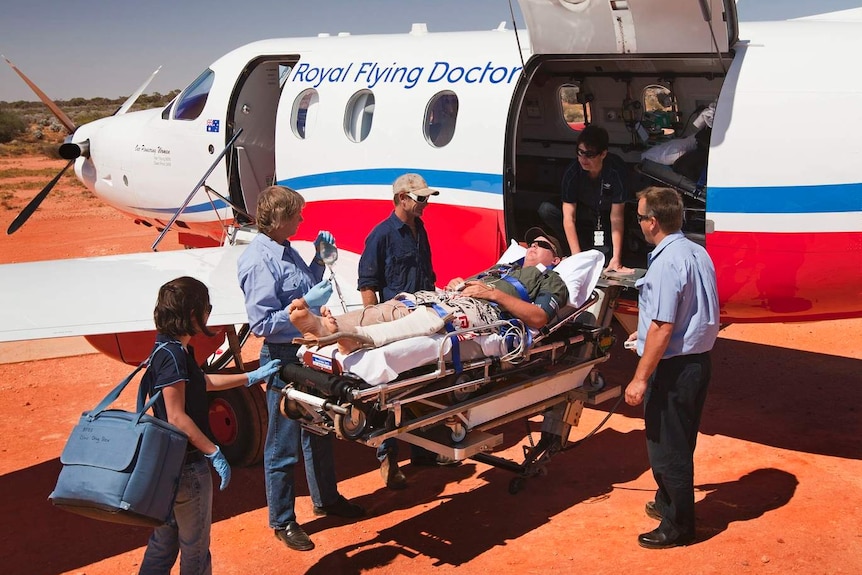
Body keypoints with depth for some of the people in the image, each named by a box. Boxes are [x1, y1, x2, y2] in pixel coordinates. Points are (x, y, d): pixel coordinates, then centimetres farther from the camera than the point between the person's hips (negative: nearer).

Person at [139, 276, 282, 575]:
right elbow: (176, 418, -24)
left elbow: (204, 381, 25)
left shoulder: (172, 349, 9)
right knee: (195, 548, 7)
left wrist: (253, 376, 29)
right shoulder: (172, 355, -22)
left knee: (163, 543, 19)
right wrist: (214, 453, -20)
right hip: (188, 466, -10)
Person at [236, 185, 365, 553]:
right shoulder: (259, 262, -21)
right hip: (284, 359, -9)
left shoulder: (286, 250, 6)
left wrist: (320, 259, 5)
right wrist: (307, 303, -28)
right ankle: (282, 521, 22)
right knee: (284, 446, 5)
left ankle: (326, 498, 43)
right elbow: (261, 323, -25)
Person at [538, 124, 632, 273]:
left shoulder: (616, 170, -28)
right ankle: (588, 250, -16)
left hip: (606, 219, -2)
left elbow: (616, 217, -27)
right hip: (584, 215, 2)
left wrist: (616, 258, -32)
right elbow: (569, 217, -26)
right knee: (545, 209, -26)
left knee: (603, 262, -29)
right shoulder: (573, 171, -24)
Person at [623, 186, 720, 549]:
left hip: (674, 368, -10)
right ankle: (669, 503, 40)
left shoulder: (665, 263, -22)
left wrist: (640, 378, -20)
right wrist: (647, 331, 26)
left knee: (666, 447, 4)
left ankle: (677, 527, 16)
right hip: (699, 359, 10)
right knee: (679, 442, 23)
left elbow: (663, 328, -25)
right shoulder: (698, 253, 7)